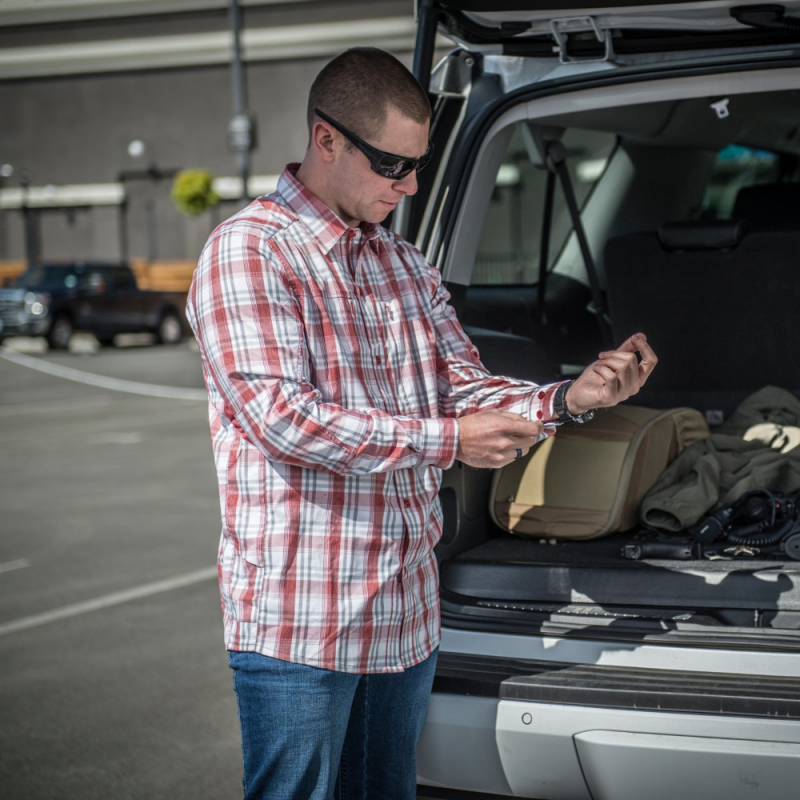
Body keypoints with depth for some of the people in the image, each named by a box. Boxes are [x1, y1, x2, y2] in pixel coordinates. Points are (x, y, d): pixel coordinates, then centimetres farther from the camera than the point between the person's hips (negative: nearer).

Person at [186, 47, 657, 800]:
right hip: (298, 621, -7)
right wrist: (447, 441, -18)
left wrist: (566, 399, -7)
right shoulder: (249, 248, -10)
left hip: (406, 615, 7)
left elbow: (464, 388, 11)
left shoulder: (406, 266, 15)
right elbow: (283, 416, -19)